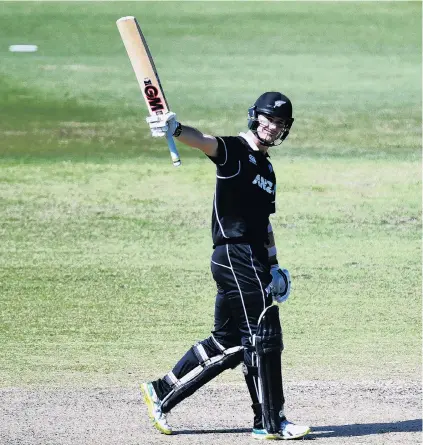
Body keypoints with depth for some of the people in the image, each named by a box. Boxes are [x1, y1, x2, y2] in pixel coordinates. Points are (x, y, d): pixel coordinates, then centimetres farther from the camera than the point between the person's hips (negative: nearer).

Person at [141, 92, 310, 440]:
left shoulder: (267, 169, 20)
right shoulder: (234, 151, -6)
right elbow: (205, 141, -28)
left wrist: (273, 264, 19)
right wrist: (176, 130, -49)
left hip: (252, 261, 9)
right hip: (235, 255, -9)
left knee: (227, 343, 11)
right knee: (264, 336, -8)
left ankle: (161, 393, 20)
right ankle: (271, 422, -3)